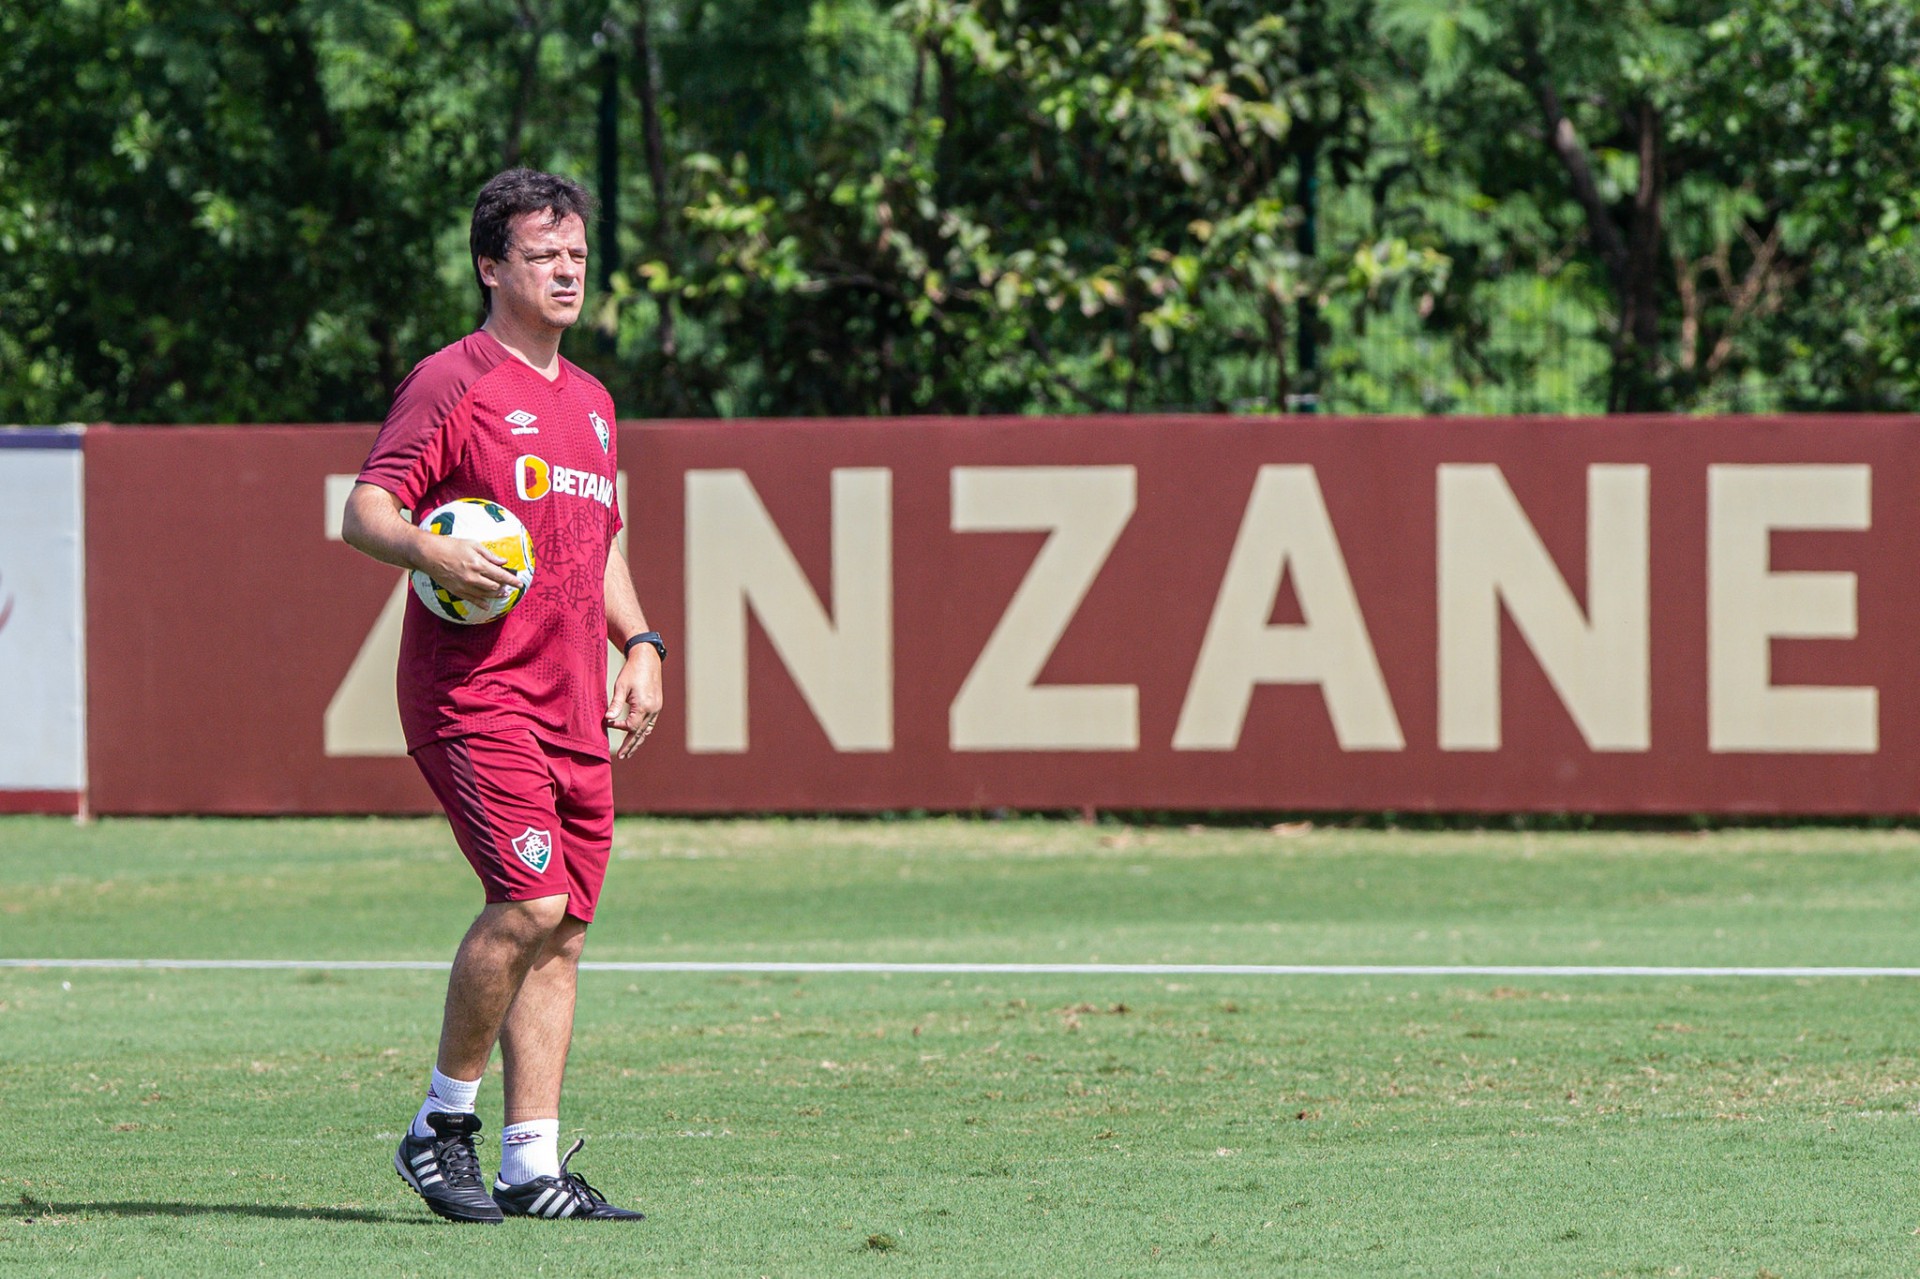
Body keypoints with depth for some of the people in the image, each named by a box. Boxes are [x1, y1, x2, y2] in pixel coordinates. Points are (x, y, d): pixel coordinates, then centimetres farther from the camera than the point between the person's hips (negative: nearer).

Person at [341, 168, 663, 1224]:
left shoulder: (587, 400, 20)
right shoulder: (451, 384, -5)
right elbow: (364, 511, -9)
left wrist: (639, 643, 15)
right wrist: (432, 550, -29)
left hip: (574, 706, 8)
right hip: (475, 693, -8)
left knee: (561, 931, 4)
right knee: (530, 899, -20)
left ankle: (533, 1166, 6)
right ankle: (442, 1124, -4)